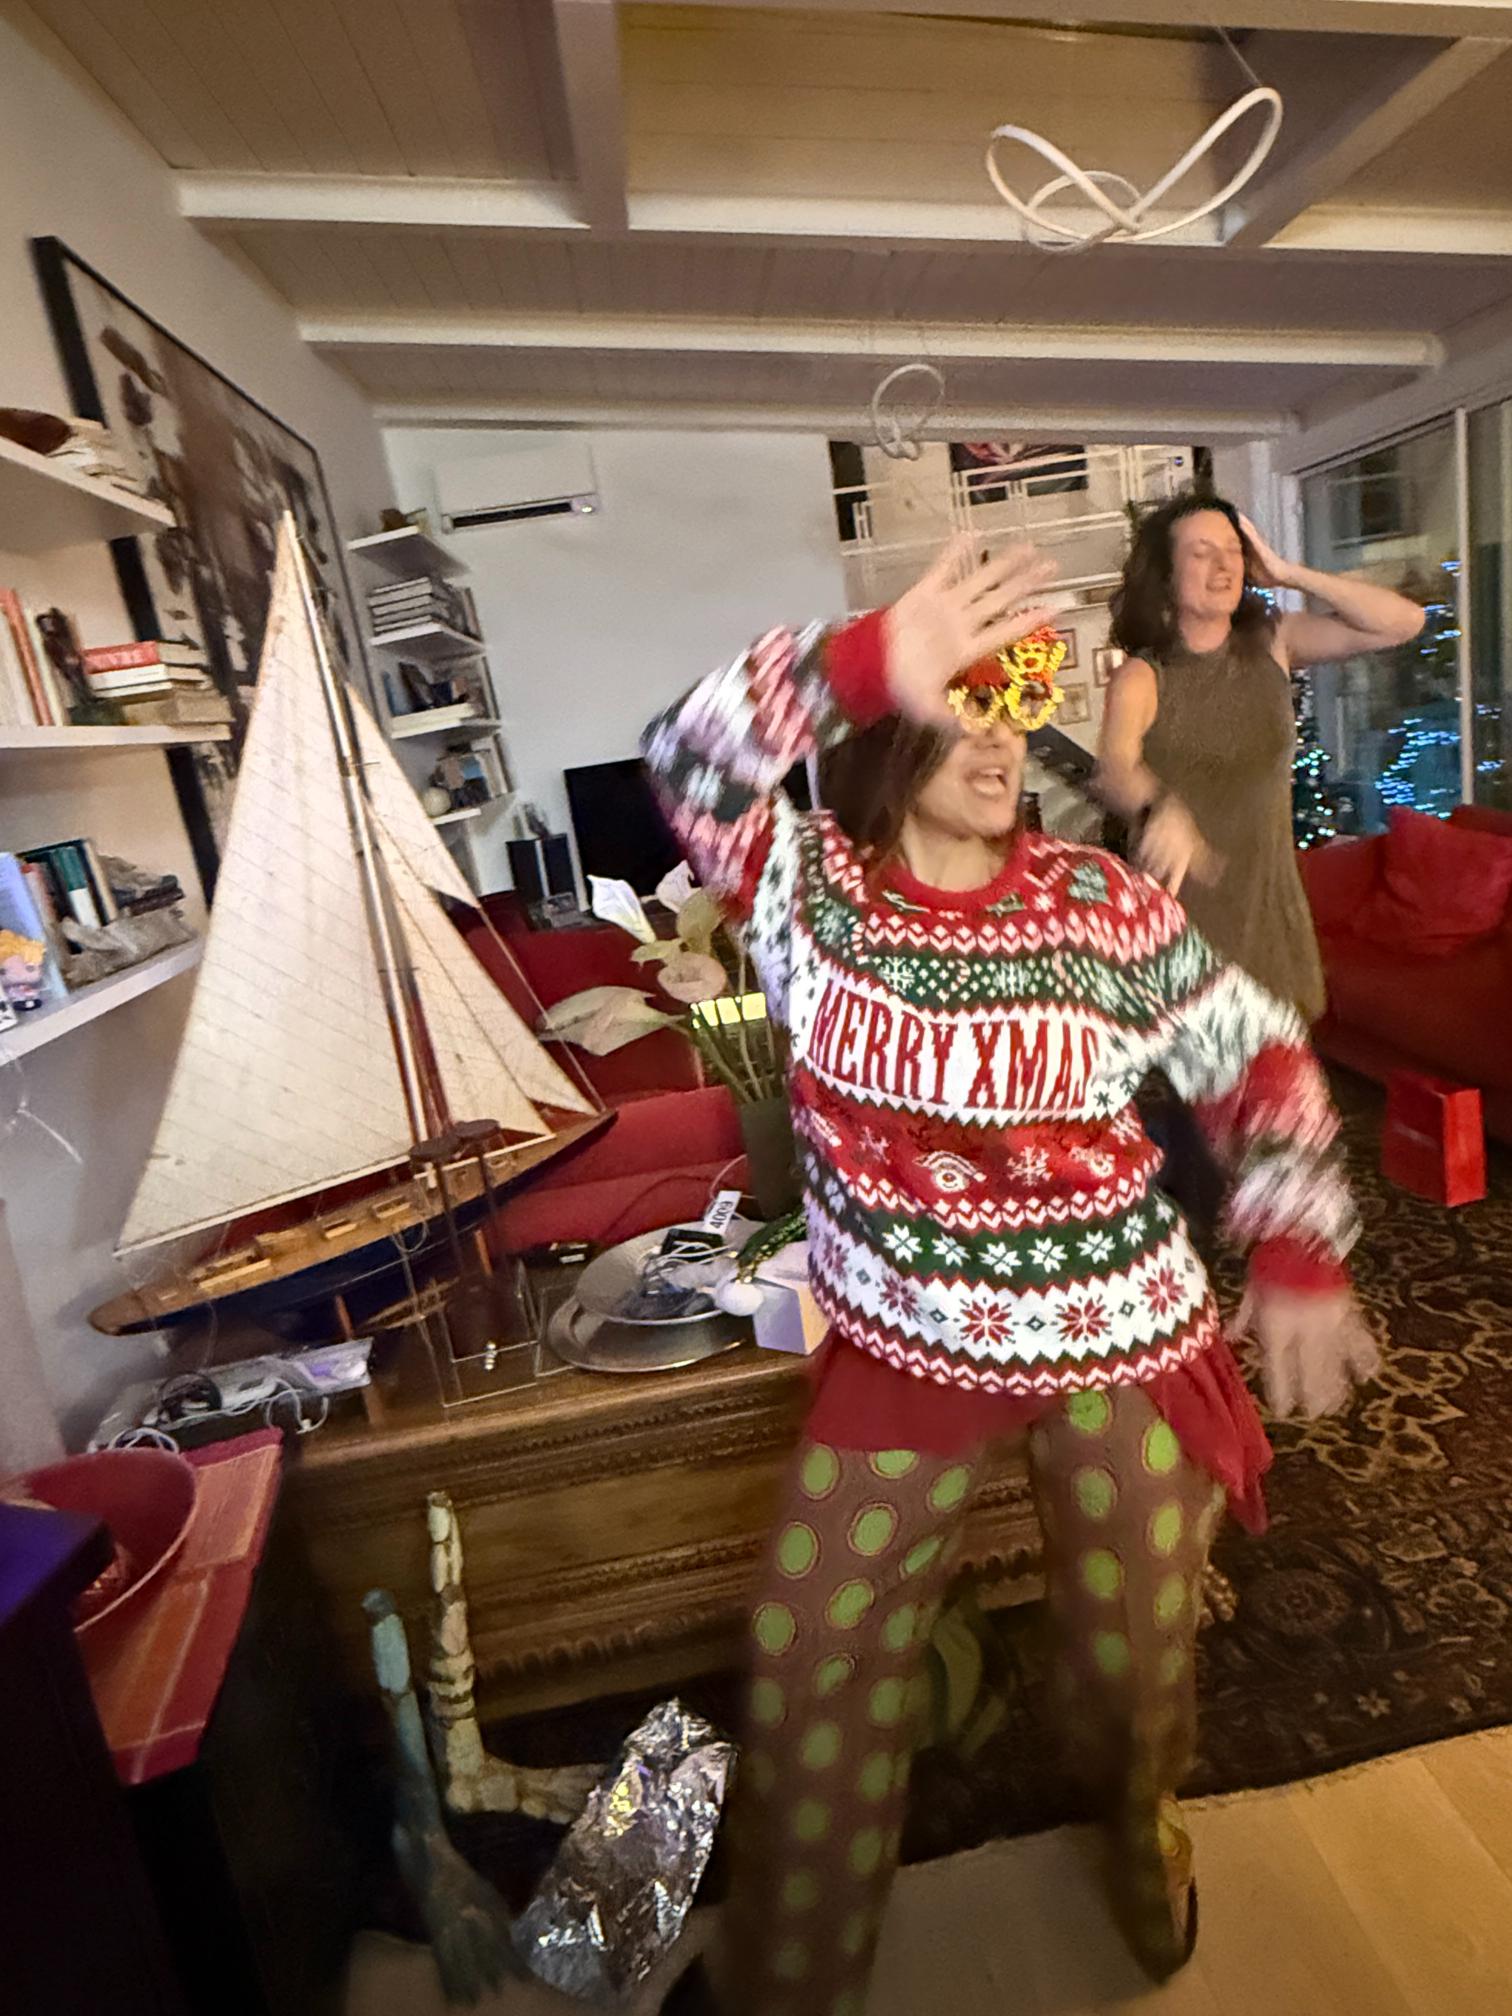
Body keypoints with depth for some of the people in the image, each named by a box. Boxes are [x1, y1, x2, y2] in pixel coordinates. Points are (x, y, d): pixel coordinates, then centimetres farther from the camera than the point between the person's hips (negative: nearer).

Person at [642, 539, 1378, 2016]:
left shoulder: (1100, 903, -11)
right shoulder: (810, 887, -10)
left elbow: (1257, 1058, -2)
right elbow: (691, 760, -24)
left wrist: (1299, 1254, -8)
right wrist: (864, 660, -37)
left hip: (1122, 1340, 0)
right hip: (903, 1344, 1)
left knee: (1133, 1646, 19)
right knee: (811, 1654, 13)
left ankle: (1143, 1820, 60)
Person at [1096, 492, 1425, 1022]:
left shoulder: (1273, 645, 4)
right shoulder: (1140, 677, -10)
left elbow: (1403, 621, -1)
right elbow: (1114, 768, -28)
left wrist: (1288, 574, -5)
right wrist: (1163, 811, -51)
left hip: (1270, 903, 4)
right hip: (1179, 907, -3)